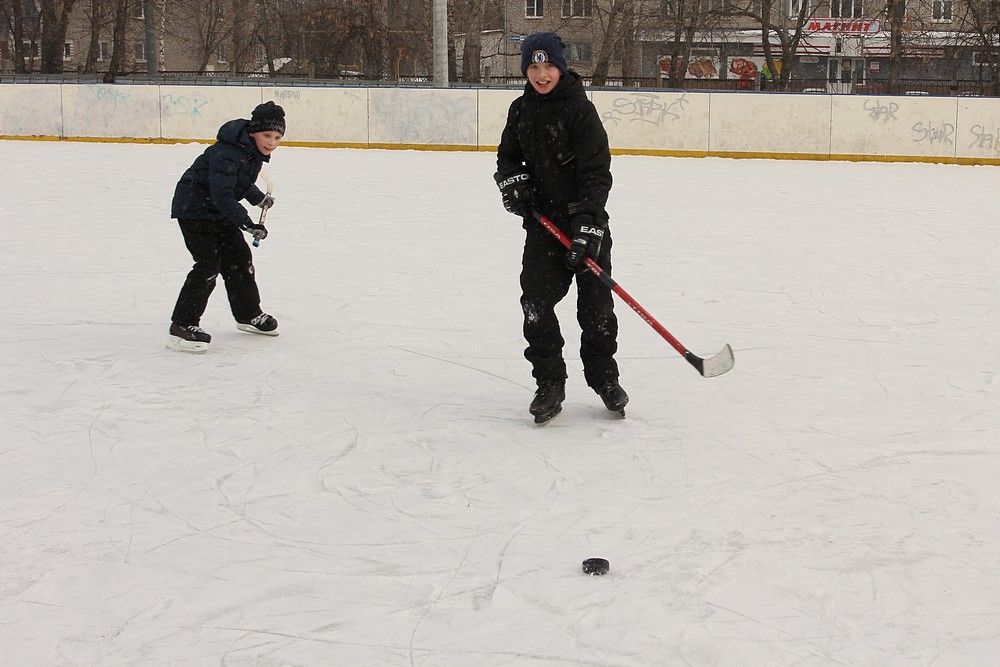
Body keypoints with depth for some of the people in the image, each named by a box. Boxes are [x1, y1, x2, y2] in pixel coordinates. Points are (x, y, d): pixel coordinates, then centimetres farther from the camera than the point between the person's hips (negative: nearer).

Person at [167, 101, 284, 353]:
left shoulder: (255, 150, 1)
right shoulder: (228, 153, -30)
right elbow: (222, 195, -36)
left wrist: (259, 198, 24)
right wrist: (248, 223, -40)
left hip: (219, 210, 9)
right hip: (193, 207, -9)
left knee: (239, 258, 14)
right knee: (209, 264, -17)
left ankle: (248, 315, 33)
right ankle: (182, 326, -13)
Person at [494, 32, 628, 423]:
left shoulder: (580, 109, -12)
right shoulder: (521, 110, 7)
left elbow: (596, 171, -17)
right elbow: (507, 156, 20)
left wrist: (587, 225, -25)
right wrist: (512, 179, -4)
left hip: (585, 218, -4)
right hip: (542, 218, 4)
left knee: (596, 302, 2)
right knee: (536, 299, -4)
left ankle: (604, 376, 21)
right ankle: (550, 383, 7)